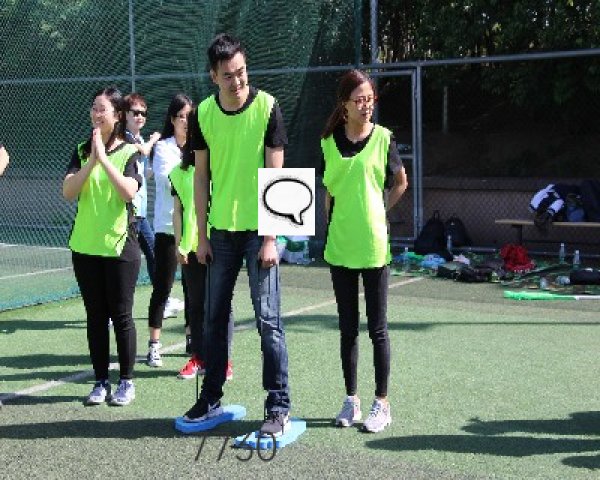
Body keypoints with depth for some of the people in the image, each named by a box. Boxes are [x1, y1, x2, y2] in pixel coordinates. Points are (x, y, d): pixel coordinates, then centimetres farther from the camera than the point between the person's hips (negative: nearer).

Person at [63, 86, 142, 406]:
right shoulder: (82, 151, 7)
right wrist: (91, 161, -16)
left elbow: (128, 191, -20)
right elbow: (68, 191, -6)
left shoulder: (129, 153, -3)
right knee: (95, 316, 9)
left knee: (121, 316, 3)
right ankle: (101, 382, 18)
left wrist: (103, 157, -20)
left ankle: (126, 382, 14)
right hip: (85, 246, 3)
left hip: (120, 246, -3)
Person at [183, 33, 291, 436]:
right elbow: (201, 175, 7)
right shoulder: (204, 113, 2)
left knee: (268, 320, -2)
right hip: (221, 231, 4)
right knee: (215, 317, 11)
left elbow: (275, 174, -10)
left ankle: (279, 406, 6)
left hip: (259, 229, -4)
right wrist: (201, 235, 4)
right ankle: (212, 399, 24)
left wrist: (270, 238, -14)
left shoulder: (267, 107, -10)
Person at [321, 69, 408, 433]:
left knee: (377, 328, 3)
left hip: (374, 246, -3)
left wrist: (379, 211, 6)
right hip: (339, 245, 3)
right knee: (348, 328, 11)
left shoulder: (383, 138, -4)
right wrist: (335, 222, 12)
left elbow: (401, 182, 10)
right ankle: (352, 400, 22)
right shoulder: (329, 141, 3)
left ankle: (382, 404, 13)